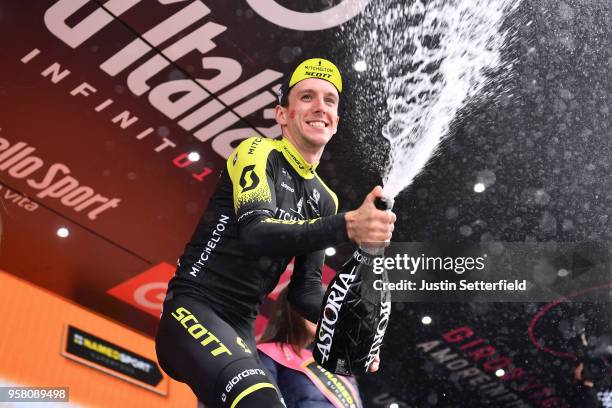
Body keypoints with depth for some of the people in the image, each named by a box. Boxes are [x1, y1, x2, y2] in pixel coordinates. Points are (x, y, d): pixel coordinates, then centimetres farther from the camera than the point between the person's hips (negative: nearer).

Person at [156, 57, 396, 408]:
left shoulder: (325, 200, 13)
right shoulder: (258, 152, -6)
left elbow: (305, 288, 13)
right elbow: (255, 234, -24)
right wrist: (345, 227, -37)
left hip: (242, 327, 8)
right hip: (194, 308, -8)